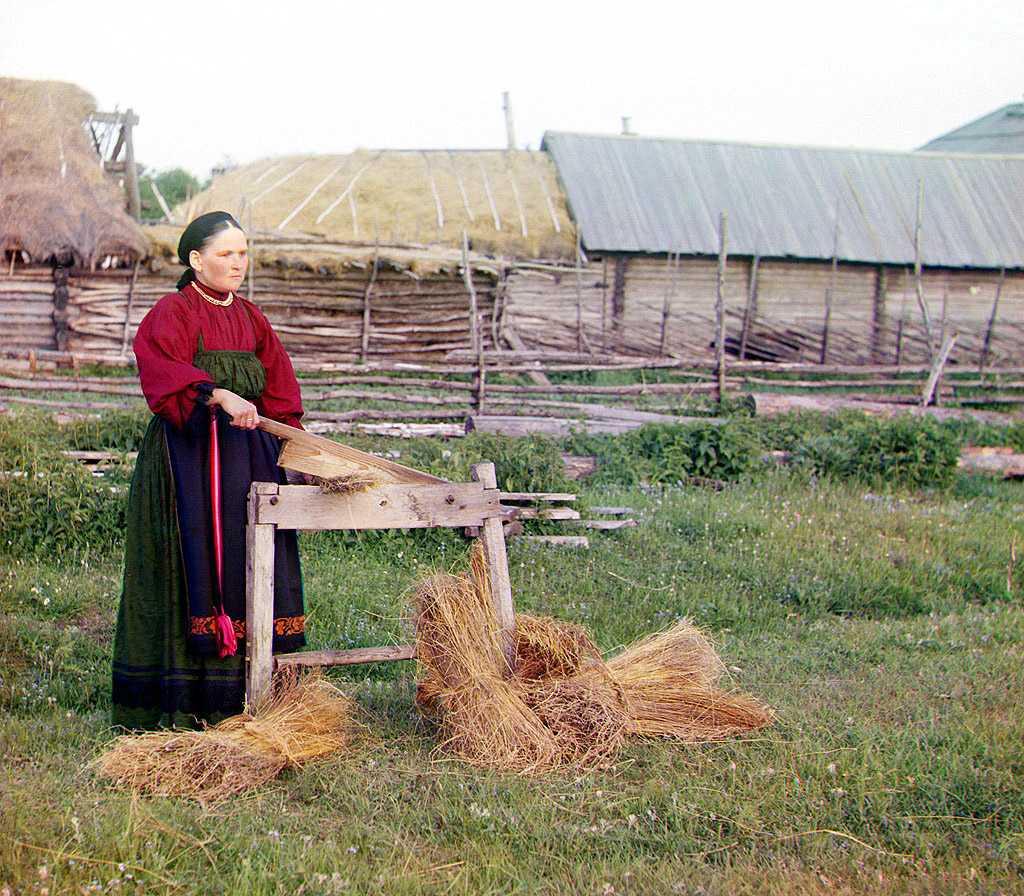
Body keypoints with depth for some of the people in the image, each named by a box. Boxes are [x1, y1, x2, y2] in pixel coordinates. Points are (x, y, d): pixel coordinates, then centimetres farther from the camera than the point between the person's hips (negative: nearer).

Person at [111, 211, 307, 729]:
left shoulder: (249, 318, 16)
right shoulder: (172, 313, -3)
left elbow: (278, 390, 17)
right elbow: (167, 375, -21)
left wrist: (288, 448, 5)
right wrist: (220, 395, -36)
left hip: (246, 453, 6)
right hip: (188, 453, -6)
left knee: (247, 564, 4)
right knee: (194, 565, -8)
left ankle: (247, 692, 9)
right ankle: (182, 701, -2)